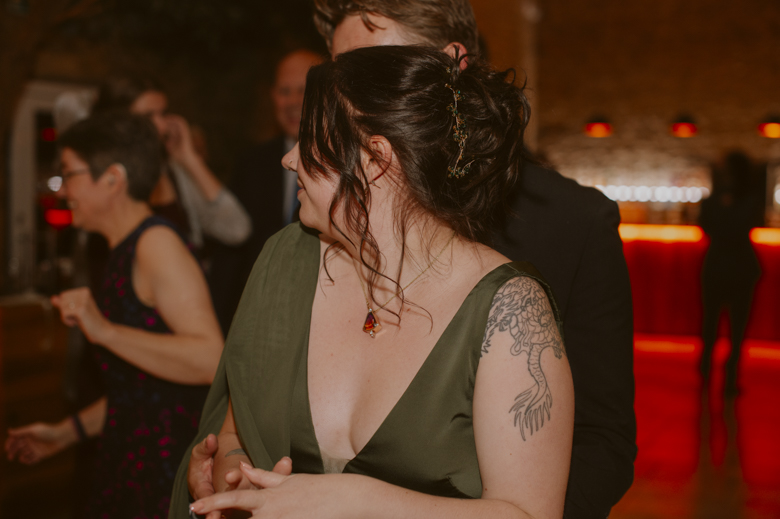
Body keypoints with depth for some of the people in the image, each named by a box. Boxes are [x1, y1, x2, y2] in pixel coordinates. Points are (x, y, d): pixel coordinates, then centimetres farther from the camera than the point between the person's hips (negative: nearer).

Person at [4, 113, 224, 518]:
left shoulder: (157, 243, -15)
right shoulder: (125, 250, 14)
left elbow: (210, 360, -28)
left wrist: (105, 331, -27)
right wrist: (66, 432, 23)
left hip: (168, 467, -9)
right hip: (130, 463, 9)